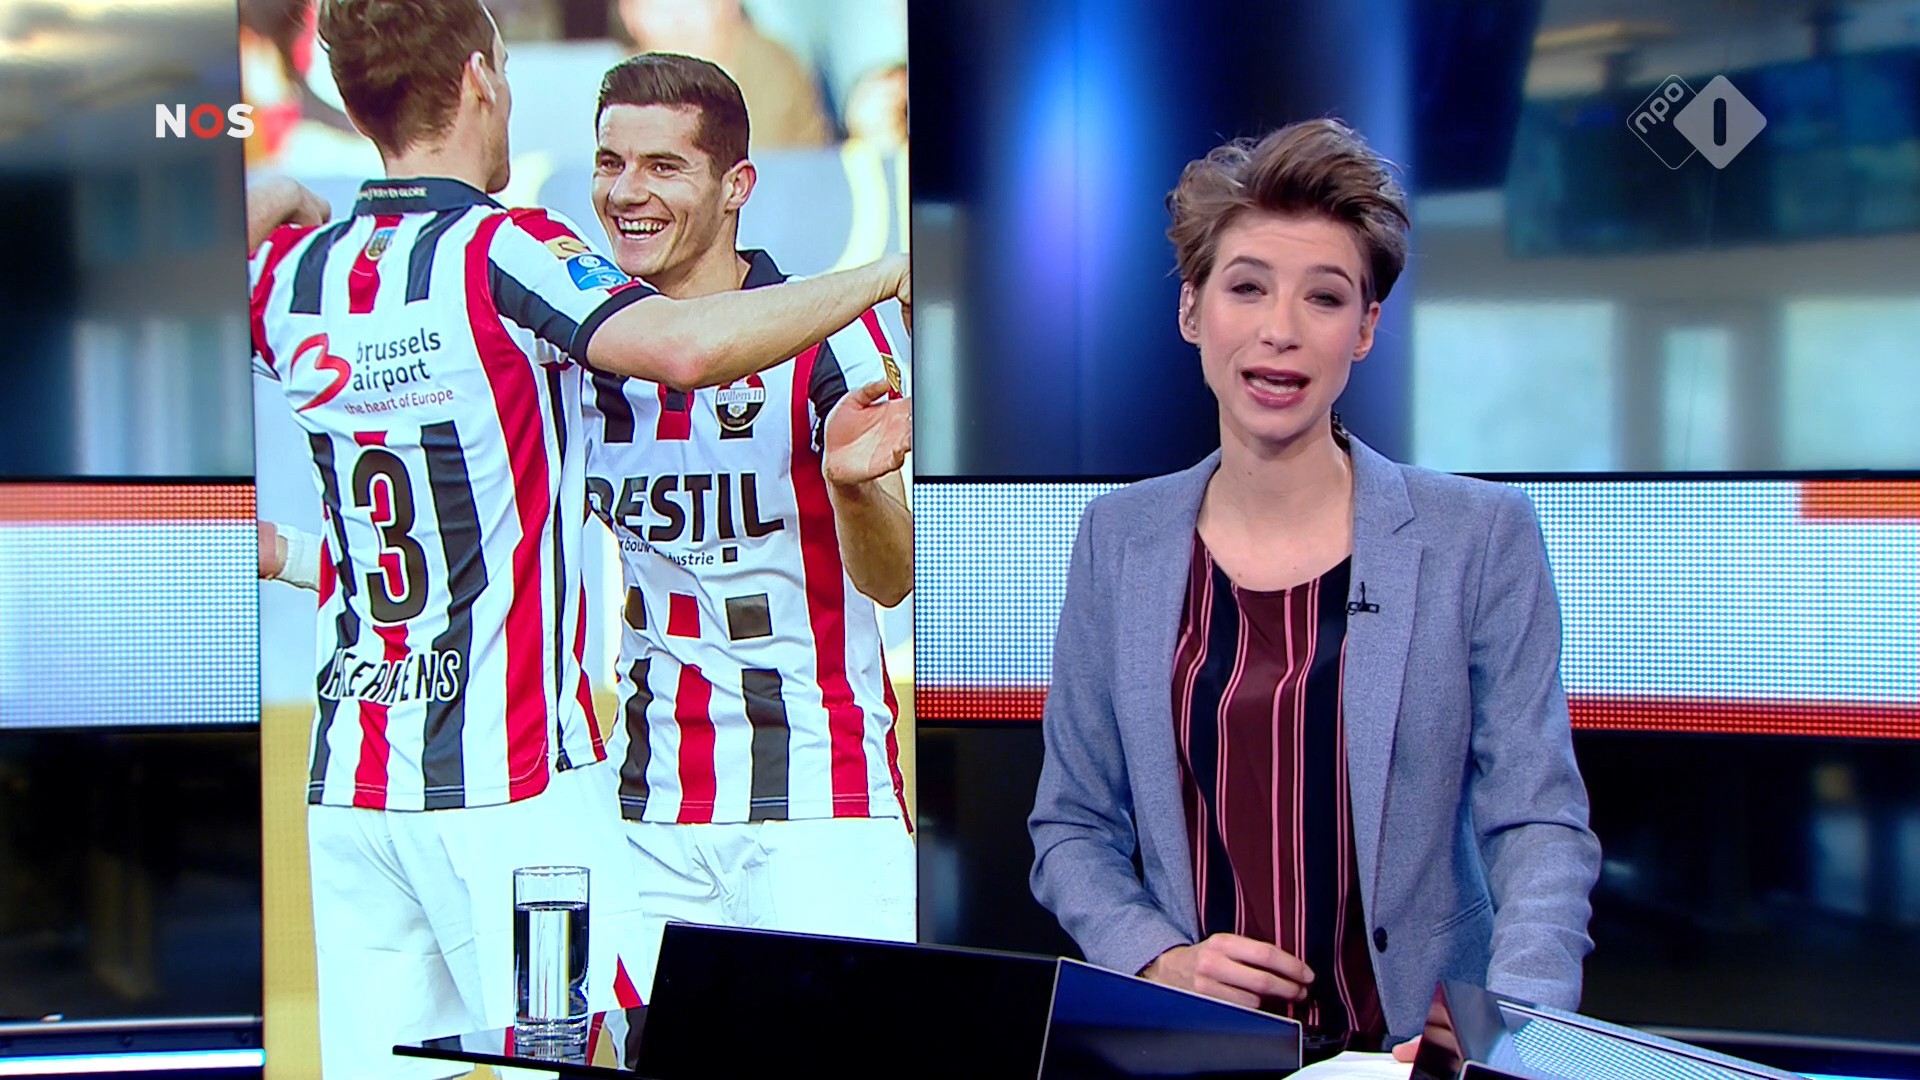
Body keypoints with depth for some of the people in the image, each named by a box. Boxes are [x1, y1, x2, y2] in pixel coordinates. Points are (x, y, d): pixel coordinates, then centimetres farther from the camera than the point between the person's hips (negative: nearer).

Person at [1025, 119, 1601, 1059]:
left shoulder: (1482, 536, 2)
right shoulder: (1118, 541, 8)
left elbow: (1540, 825, -3)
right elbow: (1071, 829, 12)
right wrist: (1159, 962, -7)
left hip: (1414, 1045, -1)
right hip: (1185, 1050, 1)